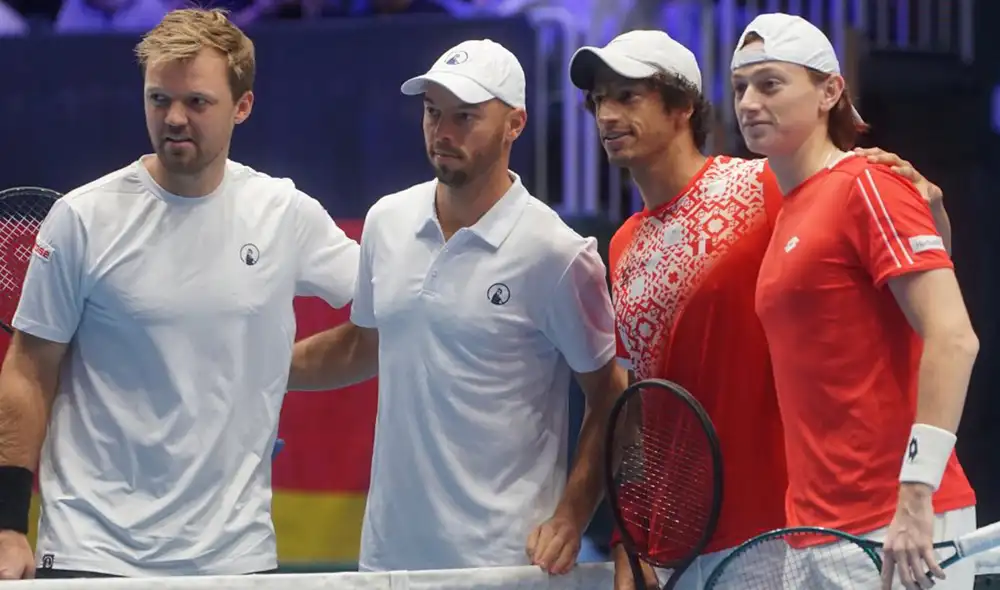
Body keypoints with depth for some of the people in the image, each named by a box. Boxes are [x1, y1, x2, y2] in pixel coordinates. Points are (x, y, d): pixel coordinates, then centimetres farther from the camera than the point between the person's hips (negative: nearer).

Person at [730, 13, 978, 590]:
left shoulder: (867, 189, -8)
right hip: (819, 532, 8)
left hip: (895, 527, -8)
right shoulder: (790, 213, 17)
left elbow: (954, 339, -17)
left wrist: (916, 498, -22)